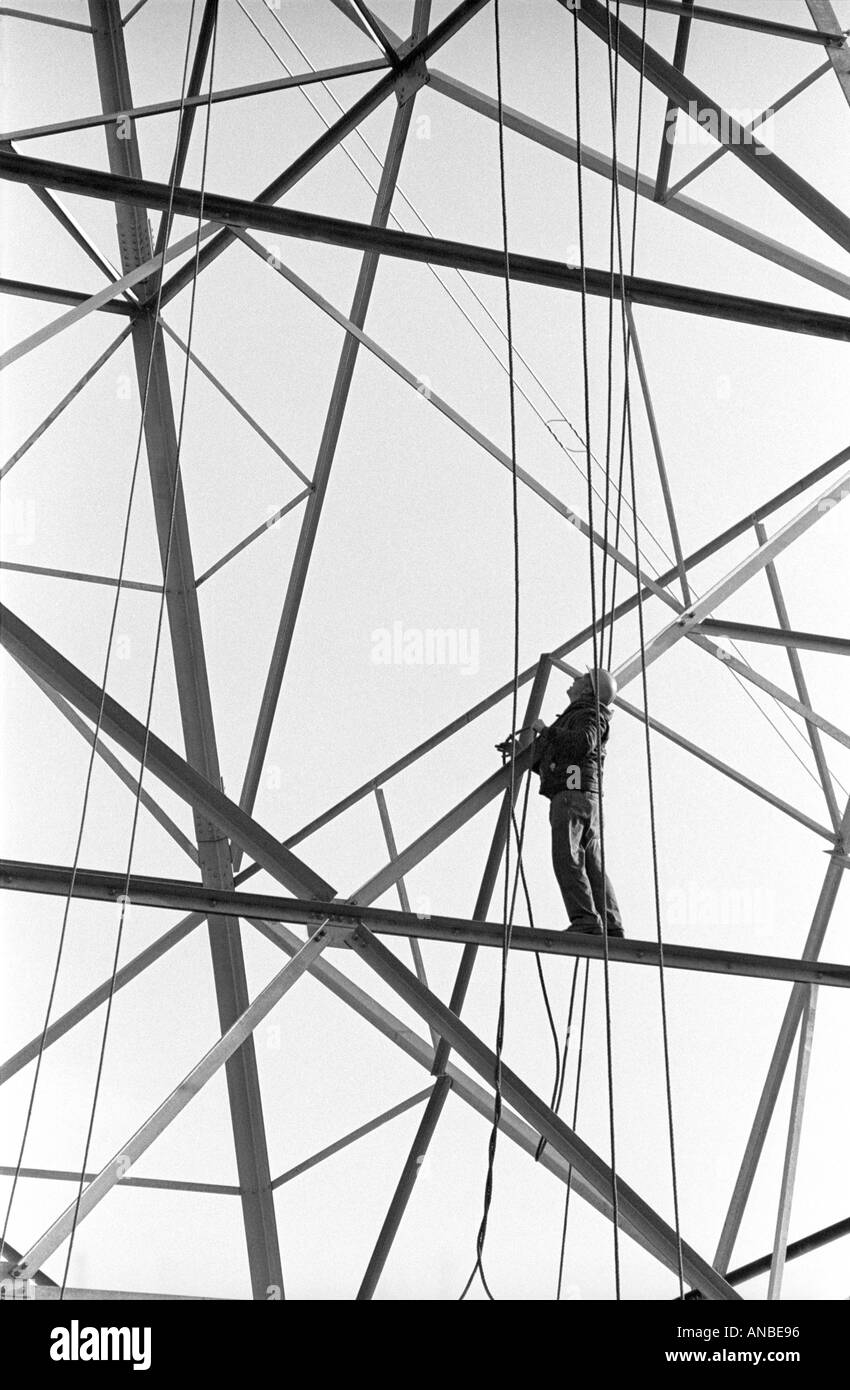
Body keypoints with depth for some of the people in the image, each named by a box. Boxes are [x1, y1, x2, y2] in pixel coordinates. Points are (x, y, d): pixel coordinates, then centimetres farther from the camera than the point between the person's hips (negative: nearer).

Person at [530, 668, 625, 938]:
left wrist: (547, 731, -11)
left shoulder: (590, 715, 2)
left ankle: (585, 920, -24)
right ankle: (611, 926, -2)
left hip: (573, 792, -10)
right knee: (592, 864, 3)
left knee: (567, 858, -17)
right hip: (587, 797, 10)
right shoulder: (575, 716, 31)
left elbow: (583, 743, -20)